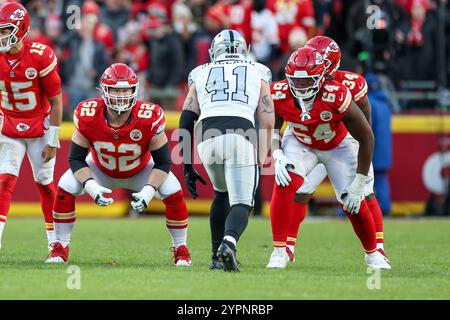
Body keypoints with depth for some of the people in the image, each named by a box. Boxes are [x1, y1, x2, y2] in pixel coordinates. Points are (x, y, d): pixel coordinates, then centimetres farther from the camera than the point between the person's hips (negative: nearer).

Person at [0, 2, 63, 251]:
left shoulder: (40, 56, -19)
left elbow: (56, 102, -12)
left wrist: (53, 141, -12)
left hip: (39, 126, -2)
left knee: (44, 182, 6)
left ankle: (54, 240, 21)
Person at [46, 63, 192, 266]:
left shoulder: (149, 118, -34)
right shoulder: (88, 116, -31)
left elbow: (163, 162, -22)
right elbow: (76, 159, -20)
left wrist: (149, 191, -36)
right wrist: (91, 186, -36)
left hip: (141, 171, -1)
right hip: (100, 170, 1)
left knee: (173, 194, -21)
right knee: (65, 189, -20)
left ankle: (180, 249, 2)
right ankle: (61, 247, -1)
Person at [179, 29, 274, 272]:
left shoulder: (201, 75, 27)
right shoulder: (257, 73, 23)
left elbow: (186, 121, 20)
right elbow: (267, 122, 14)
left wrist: (187, 166, 23)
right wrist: (261, 159, 22)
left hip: (207, 139, 2)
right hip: (240, 137, -2)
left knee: (222, 193, 28)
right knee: (241, 203, 0)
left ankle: (218, 256, 23)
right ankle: (228, 242, -31)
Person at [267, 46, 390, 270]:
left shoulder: (336, 96, -38)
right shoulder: (279, 95, -28)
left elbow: (365, 137, -27)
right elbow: (272, 130, -9)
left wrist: (359, 183, -22)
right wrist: (278, 157, -30)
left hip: (338, 146, -2)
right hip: (300, 143, 2)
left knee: (352, 203, -5)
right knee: (285, 182, -26)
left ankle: (372, 253, 25)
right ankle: (279, 251, -19)